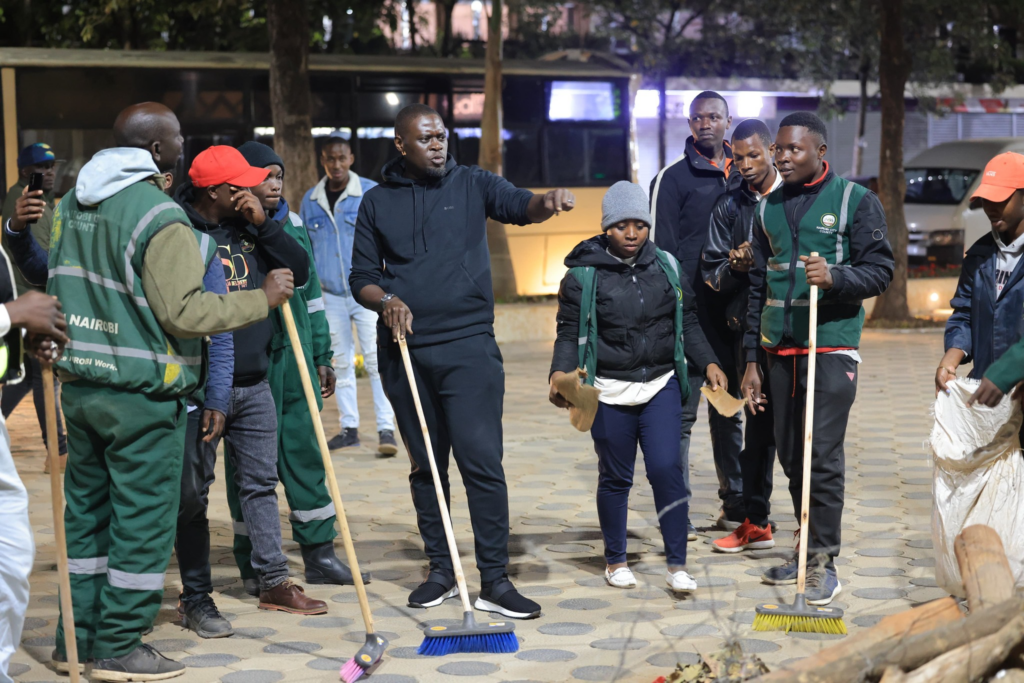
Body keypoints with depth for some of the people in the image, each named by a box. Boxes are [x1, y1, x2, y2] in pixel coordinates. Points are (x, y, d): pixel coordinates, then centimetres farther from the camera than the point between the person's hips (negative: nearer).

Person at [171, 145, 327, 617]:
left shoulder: (250, 227, 10)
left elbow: (300, 272, 6)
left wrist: (263, 223, -5)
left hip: (254, 384, 6)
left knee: (260, 483, 11)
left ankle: (274, 582, 19)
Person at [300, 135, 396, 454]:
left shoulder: (371, 193, -4)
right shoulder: (310, 200, 7)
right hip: (330, 294, 4)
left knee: (376, 360, -9)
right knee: (341, 363, 9)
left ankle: (386, 428, -8)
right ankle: (349, 428, 16)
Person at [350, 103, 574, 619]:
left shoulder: (471, 185, 5)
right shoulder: (377, 203, 9)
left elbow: (518, 207, -12)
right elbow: (362, 277, 10)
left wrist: (546, 202, -35)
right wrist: (385, 300, -12)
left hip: (469, 348, -2)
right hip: (404, 352, 2)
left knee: (482, 462, -8)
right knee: (425, 465, 10)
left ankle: (494, 579, -3)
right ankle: (440, 570, 22)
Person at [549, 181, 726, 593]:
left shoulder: (666, 266, 6)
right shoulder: (583, 275, -4)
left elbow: (687, 322, 13)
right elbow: (569, 332, -3)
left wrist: (708, 362, 2)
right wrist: (560, 372, -19)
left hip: (662, 386, 2)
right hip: (610, 393, -2)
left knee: (666, 468, -8)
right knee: (615, 477, 8)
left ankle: (677, 565, -2)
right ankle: (615, 561, 25)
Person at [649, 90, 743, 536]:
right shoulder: (673, 178, -2)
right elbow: (661, 247, -6)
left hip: (732, 313, 5)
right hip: (689, 312, -5)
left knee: (729, 409, 13)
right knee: (681, 411, -4)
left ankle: (735, 505, 21)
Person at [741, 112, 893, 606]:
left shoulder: (856, 200, 0)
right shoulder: (768, 208, 14)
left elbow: (881, 270, -3)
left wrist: (835, 277, -23)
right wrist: (751, 360, 13)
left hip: (831, 347, -5)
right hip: (780, 349, 5)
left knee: (824, 455, -9)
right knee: (790, 456, 8)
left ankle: (825, 560, -1)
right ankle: (806, 550, 20)